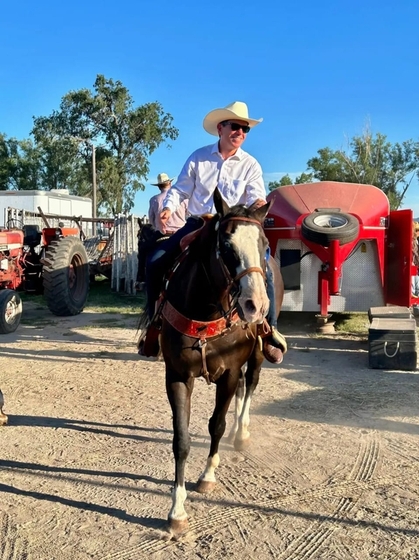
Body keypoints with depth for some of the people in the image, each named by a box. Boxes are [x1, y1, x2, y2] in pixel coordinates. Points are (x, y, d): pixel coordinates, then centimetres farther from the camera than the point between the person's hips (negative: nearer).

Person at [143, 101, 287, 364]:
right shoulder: (198, 157, 2)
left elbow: (256, 196, -11)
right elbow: (180, 189, 4)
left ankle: (270, 331, -6)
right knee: (156, 263, -11)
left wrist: (259, 203, -36)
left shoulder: (250, 165, 0)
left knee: (263, 271, -21)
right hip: (197, 224, 1)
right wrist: (169, 208, -17)